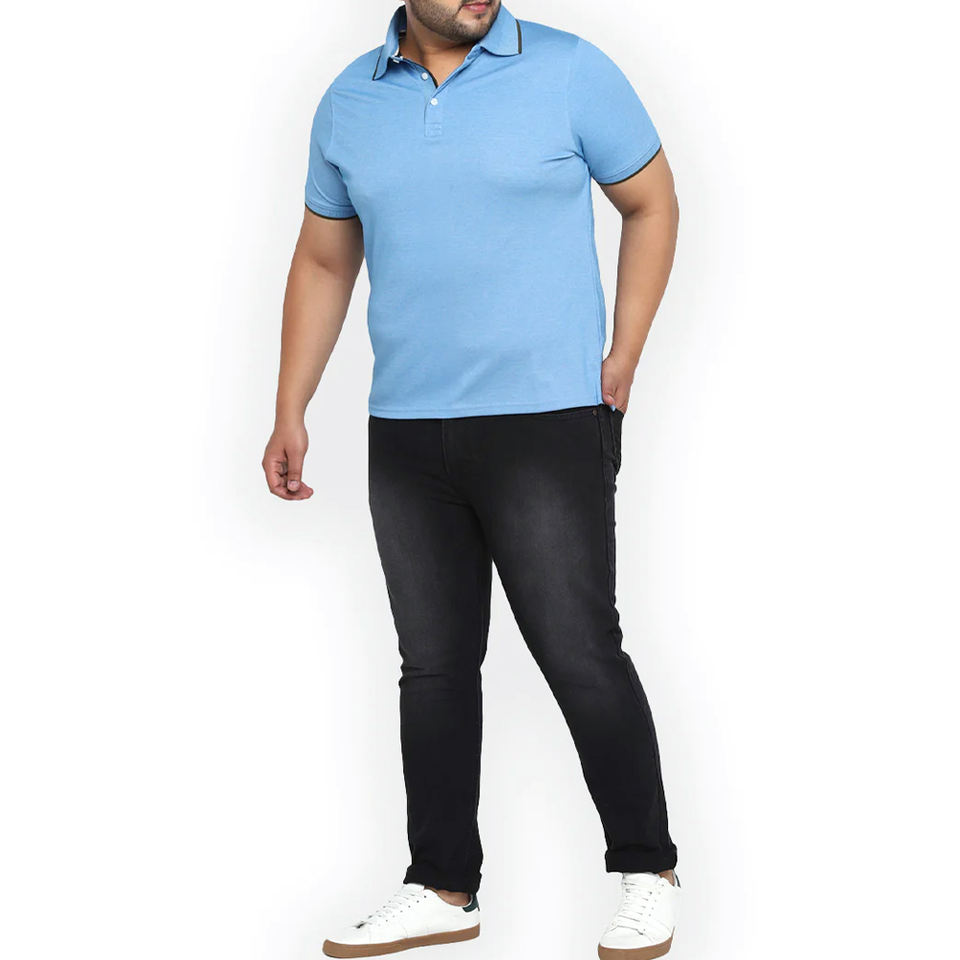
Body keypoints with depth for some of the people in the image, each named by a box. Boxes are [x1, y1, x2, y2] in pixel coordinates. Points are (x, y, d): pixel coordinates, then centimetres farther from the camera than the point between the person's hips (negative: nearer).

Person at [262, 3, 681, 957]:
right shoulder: (348, 101, 8)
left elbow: (651, 203, 6)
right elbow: (322, 263, 15)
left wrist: (622, 360, -2)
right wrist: (290, 411, 10)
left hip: (547, 423, -4)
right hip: (404, 436, 4)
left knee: (580, 655, -2)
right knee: (433, 664, 10)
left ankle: (647, 873, 15)